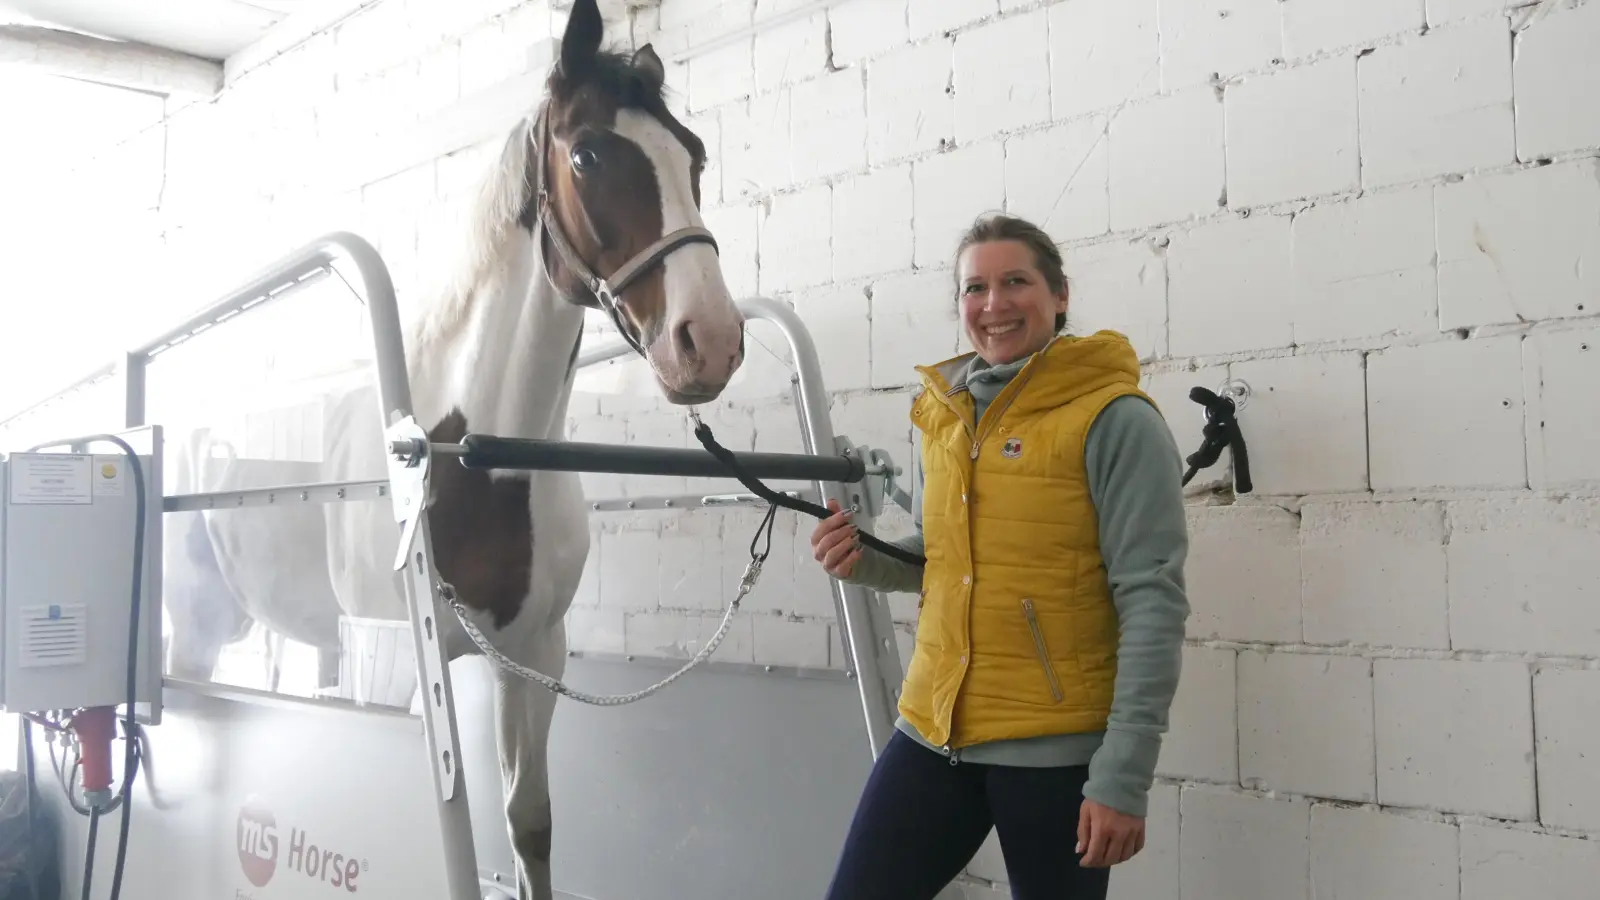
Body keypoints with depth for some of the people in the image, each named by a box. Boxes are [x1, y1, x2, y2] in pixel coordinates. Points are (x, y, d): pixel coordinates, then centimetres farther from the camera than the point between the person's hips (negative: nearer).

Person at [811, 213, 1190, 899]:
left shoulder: (1114, 420, -11)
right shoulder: (939, 415, 7)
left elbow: (1152, 602, -14)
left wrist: (1124, 777, -17)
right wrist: (866, 561, -1)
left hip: (1055, 747, -5)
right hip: (933, 730, 6)